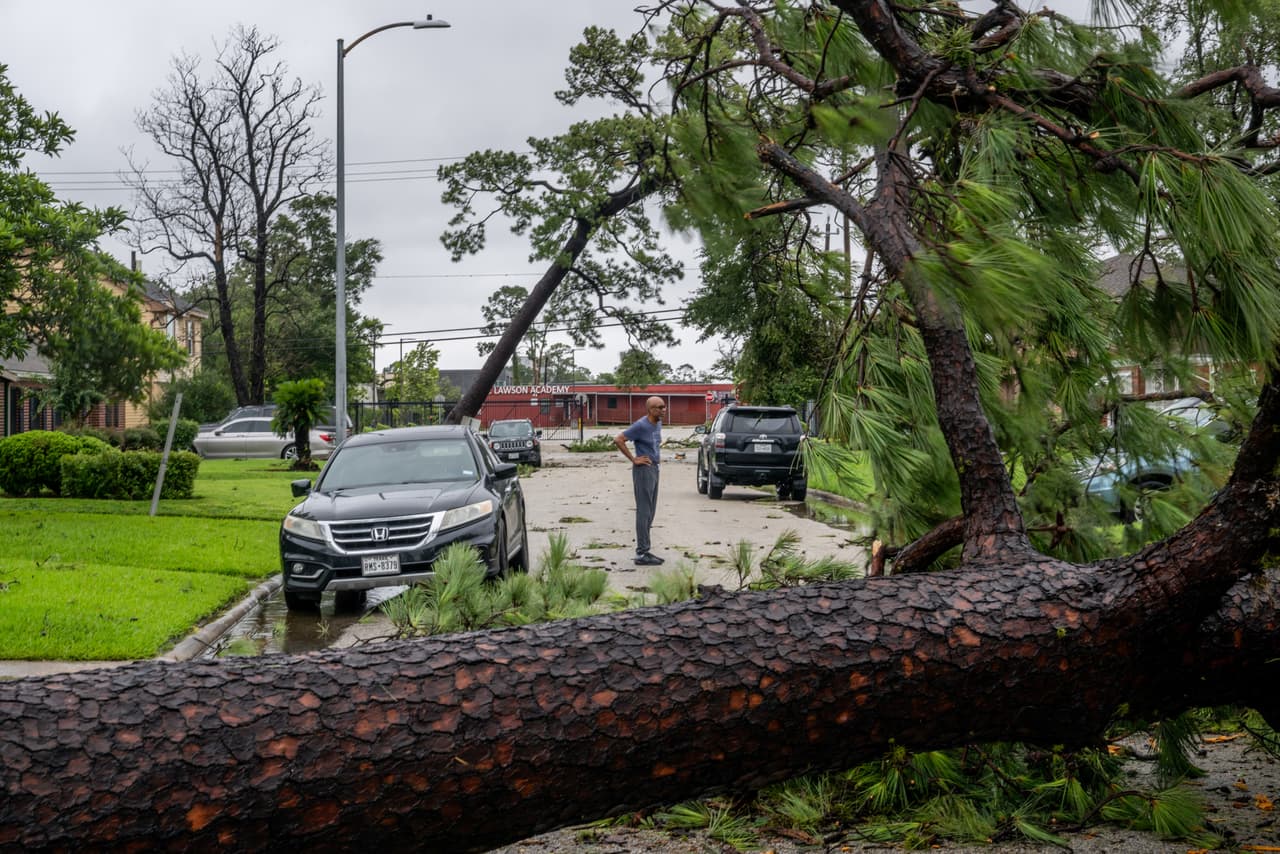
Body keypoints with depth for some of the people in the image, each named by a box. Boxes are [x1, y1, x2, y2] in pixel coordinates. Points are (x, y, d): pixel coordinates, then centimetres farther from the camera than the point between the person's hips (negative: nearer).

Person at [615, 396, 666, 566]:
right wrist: (633, 459, -15)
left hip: (654, 469, 9)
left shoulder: (658, 424, 10)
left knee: (650, 512, 11)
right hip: (644, 470, -9)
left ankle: (644, 551, 16)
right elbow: (618, 440, -19)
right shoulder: (641, 426, -16)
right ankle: (642, 554, -5)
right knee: (644, 512, -7)